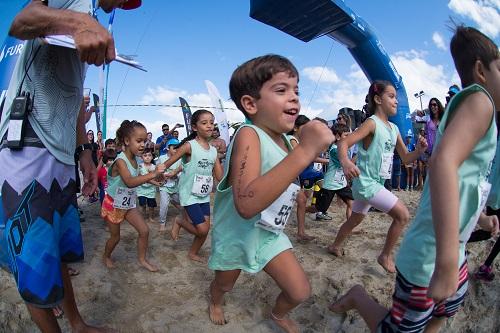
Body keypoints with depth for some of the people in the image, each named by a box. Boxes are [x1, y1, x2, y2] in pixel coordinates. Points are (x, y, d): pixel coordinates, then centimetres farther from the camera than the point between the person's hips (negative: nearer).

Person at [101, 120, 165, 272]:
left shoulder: (135, 160, -5)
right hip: (113, 205, -6)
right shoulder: (120, 160, -29)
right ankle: (106, 256, 40)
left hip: (128, 204, 6)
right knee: (115, 236, 11)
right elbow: (129, 182, -46)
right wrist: (152, 174, -54)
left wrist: (152, 179, -2)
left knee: (144, 231, 2)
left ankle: (142, 259, 21)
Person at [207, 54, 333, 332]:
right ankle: (215, 303, 60)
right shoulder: (248, 134, -31)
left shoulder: (284, 140, -5)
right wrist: (304, 152, -50)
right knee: (224, 285, 23)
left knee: (300, 292, 6)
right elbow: (246, 204, -49)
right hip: (235, 234, -5)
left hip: (269, 234, 5)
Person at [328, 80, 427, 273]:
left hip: (377, 183, 9)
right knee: (402, 215, -11)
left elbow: (406, 159, 12)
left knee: (356, 218, 23)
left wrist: (419, 150, -9)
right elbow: (343, 143, -27)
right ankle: (386, 256, 6)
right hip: (366, 182, -9)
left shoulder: (394, 129, 9)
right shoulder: (372, 123, -15)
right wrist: (345, 161, -48)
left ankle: (335, 246, 42)